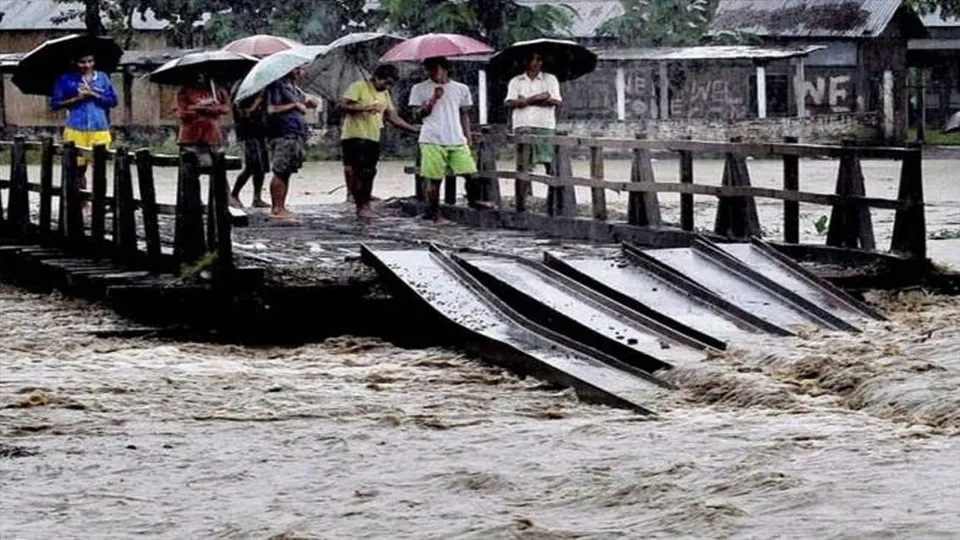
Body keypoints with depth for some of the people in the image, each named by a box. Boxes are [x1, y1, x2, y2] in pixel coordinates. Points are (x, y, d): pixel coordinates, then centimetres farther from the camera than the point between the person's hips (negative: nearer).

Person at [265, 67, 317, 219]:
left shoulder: (293, 87, 20)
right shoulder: (276, 86, -8)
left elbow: (298, 107, 33)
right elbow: (272, 109, -18)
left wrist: (306, 104, 10)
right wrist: (295, 105, -14)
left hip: (296, 135, 9)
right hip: (283, 135, -9)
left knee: (286, 173, 9)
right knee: (280, 172, -11)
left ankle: (280, 207, 12)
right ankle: (276, 208, -11)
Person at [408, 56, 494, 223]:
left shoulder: (461, 89, 13)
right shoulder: (420, 89, 7)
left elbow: (464, 115, 18)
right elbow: (417, 115, 1)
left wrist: (468, 139, 11)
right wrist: (433, 99, -11)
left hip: (457, 140, 2)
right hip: (432, 141, -2)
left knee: (471, 173, -3)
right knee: (434, 178, -2)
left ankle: (474, 200, 20)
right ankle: (434, 212, 7)